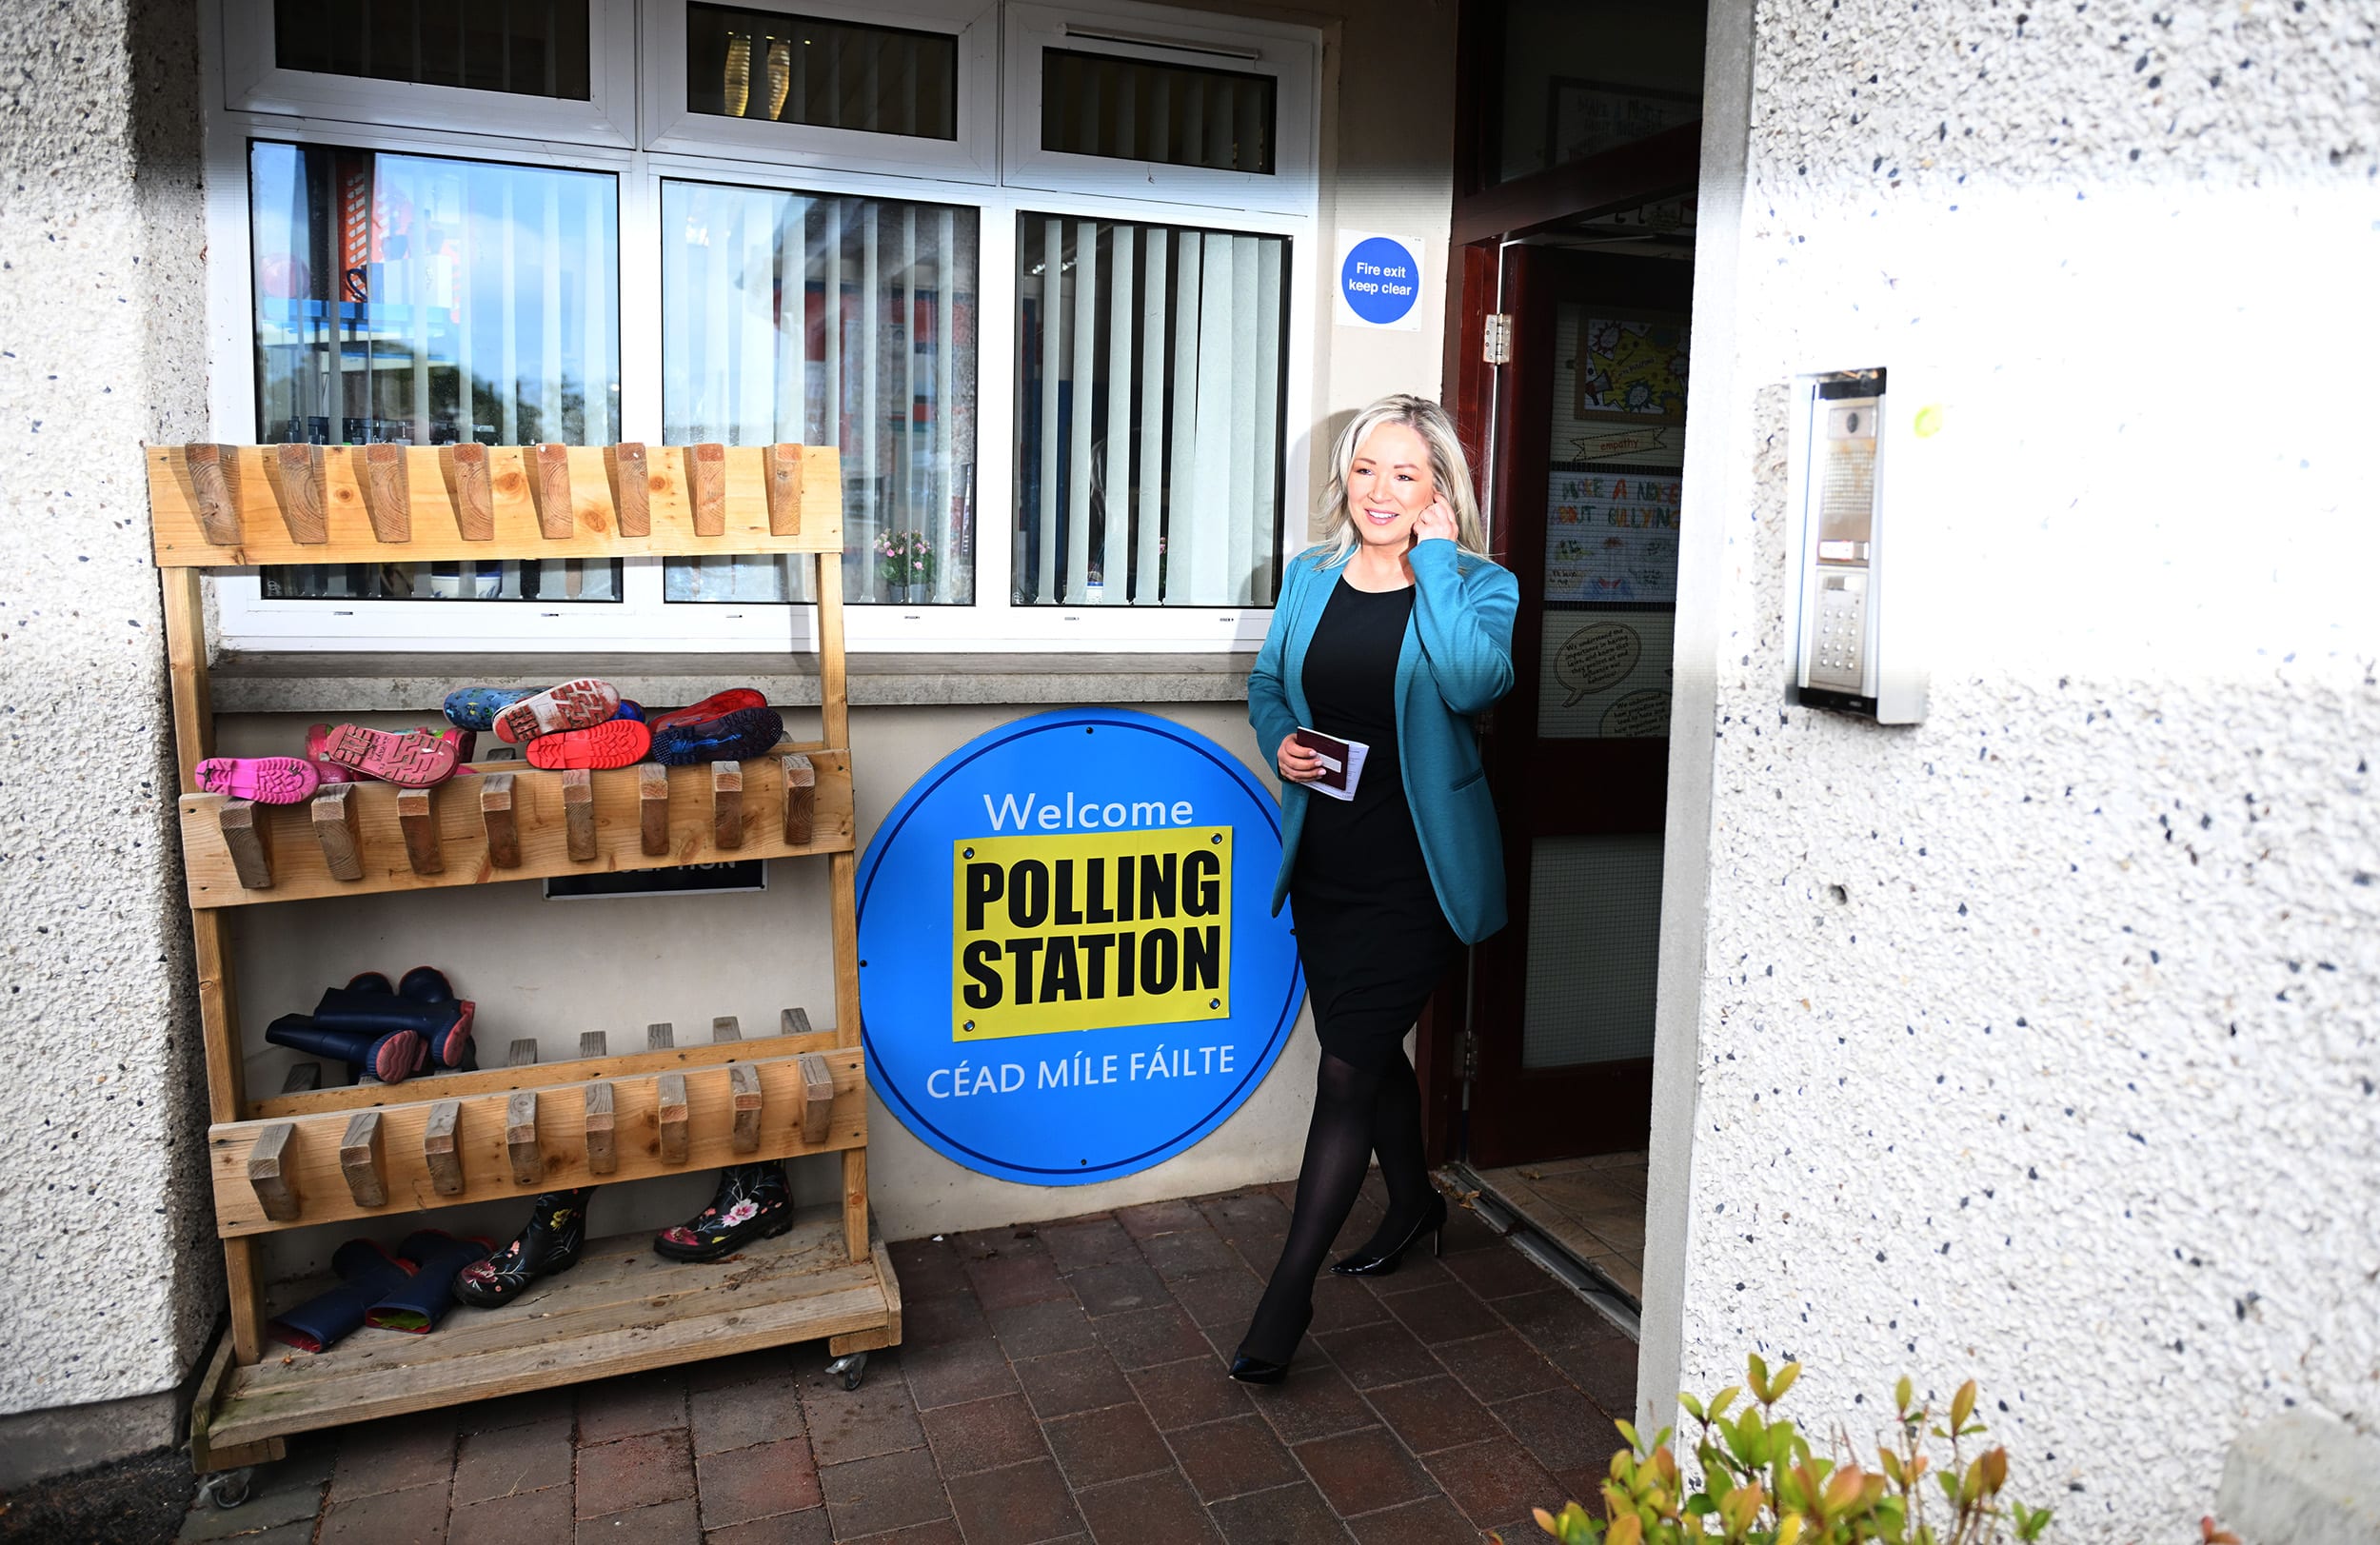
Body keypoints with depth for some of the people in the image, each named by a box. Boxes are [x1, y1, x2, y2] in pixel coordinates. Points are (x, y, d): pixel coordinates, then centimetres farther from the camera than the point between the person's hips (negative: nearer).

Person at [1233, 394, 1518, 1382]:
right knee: (1370, 1049, 20)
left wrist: (1435, 555, -19)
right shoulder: (1311, 577, 7)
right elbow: (1267, 682, 17)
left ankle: (1289, 1291, 8)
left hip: (1416, 872, -5)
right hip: (1324, 863, 6)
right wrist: (1281, 741, -5)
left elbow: (1472, 682, -27)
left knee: (1349, 1068, -4)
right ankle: (1414, 1203, 46)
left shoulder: (1480, 586, -7)